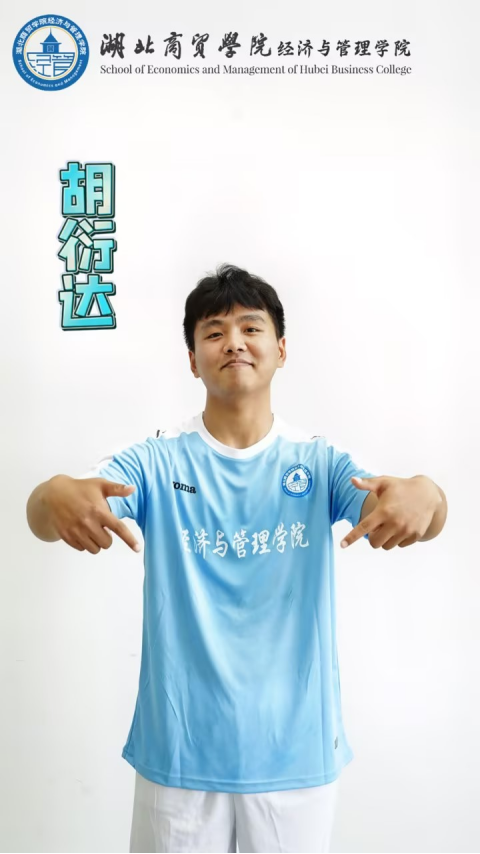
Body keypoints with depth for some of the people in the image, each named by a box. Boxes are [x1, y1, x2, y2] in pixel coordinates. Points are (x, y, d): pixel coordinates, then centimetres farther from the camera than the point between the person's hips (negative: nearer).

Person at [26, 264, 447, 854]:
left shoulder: (319, 464, -2)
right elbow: (44, 516, -17)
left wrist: (423, 495, -41)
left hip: (297, 754, 1)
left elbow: (407, 513, -17)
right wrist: (57, 498, -41)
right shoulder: (155, 463, -5)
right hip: (178, 755, -1)